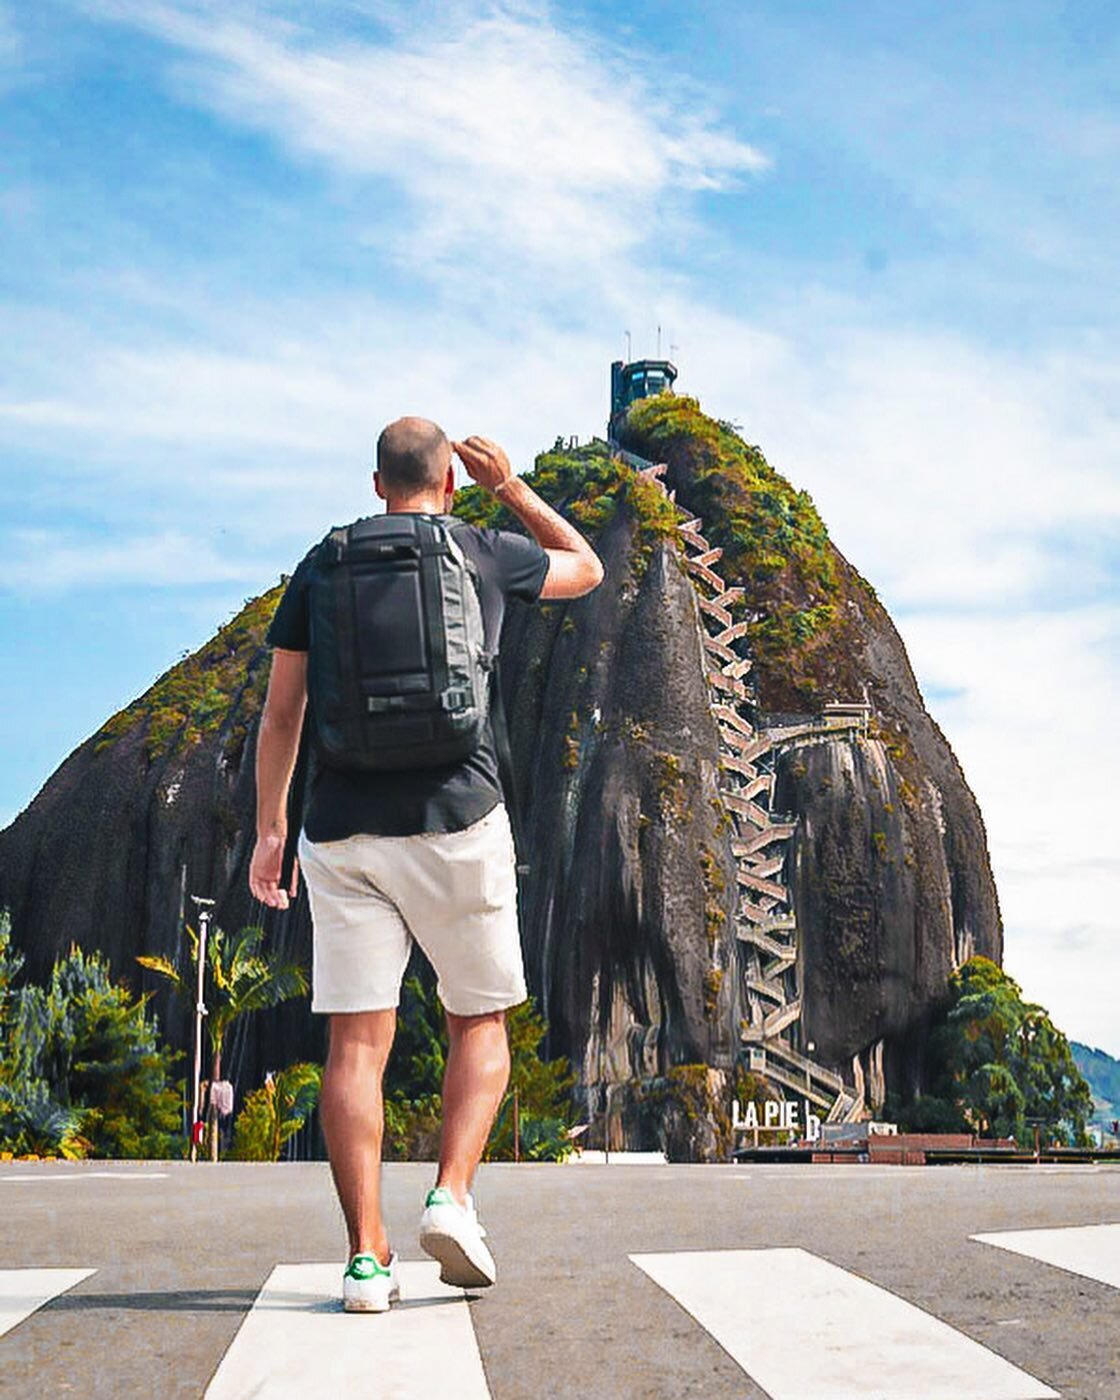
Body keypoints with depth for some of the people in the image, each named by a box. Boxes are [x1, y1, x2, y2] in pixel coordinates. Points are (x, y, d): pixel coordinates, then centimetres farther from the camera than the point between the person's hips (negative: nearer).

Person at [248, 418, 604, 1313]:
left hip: (343, 828, 2)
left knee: (357, 1040, 2)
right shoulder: (487, 556, 5)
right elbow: (587, 569, 25)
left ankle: (367, 1256, -1)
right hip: (455, 818, -2)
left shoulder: (322, 568, 10)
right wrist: (510, 486, 30)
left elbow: (281, 712, 8)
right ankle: (453, 1196, -5)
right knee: (482, 1022, 13)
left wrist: (270, 826, 13)